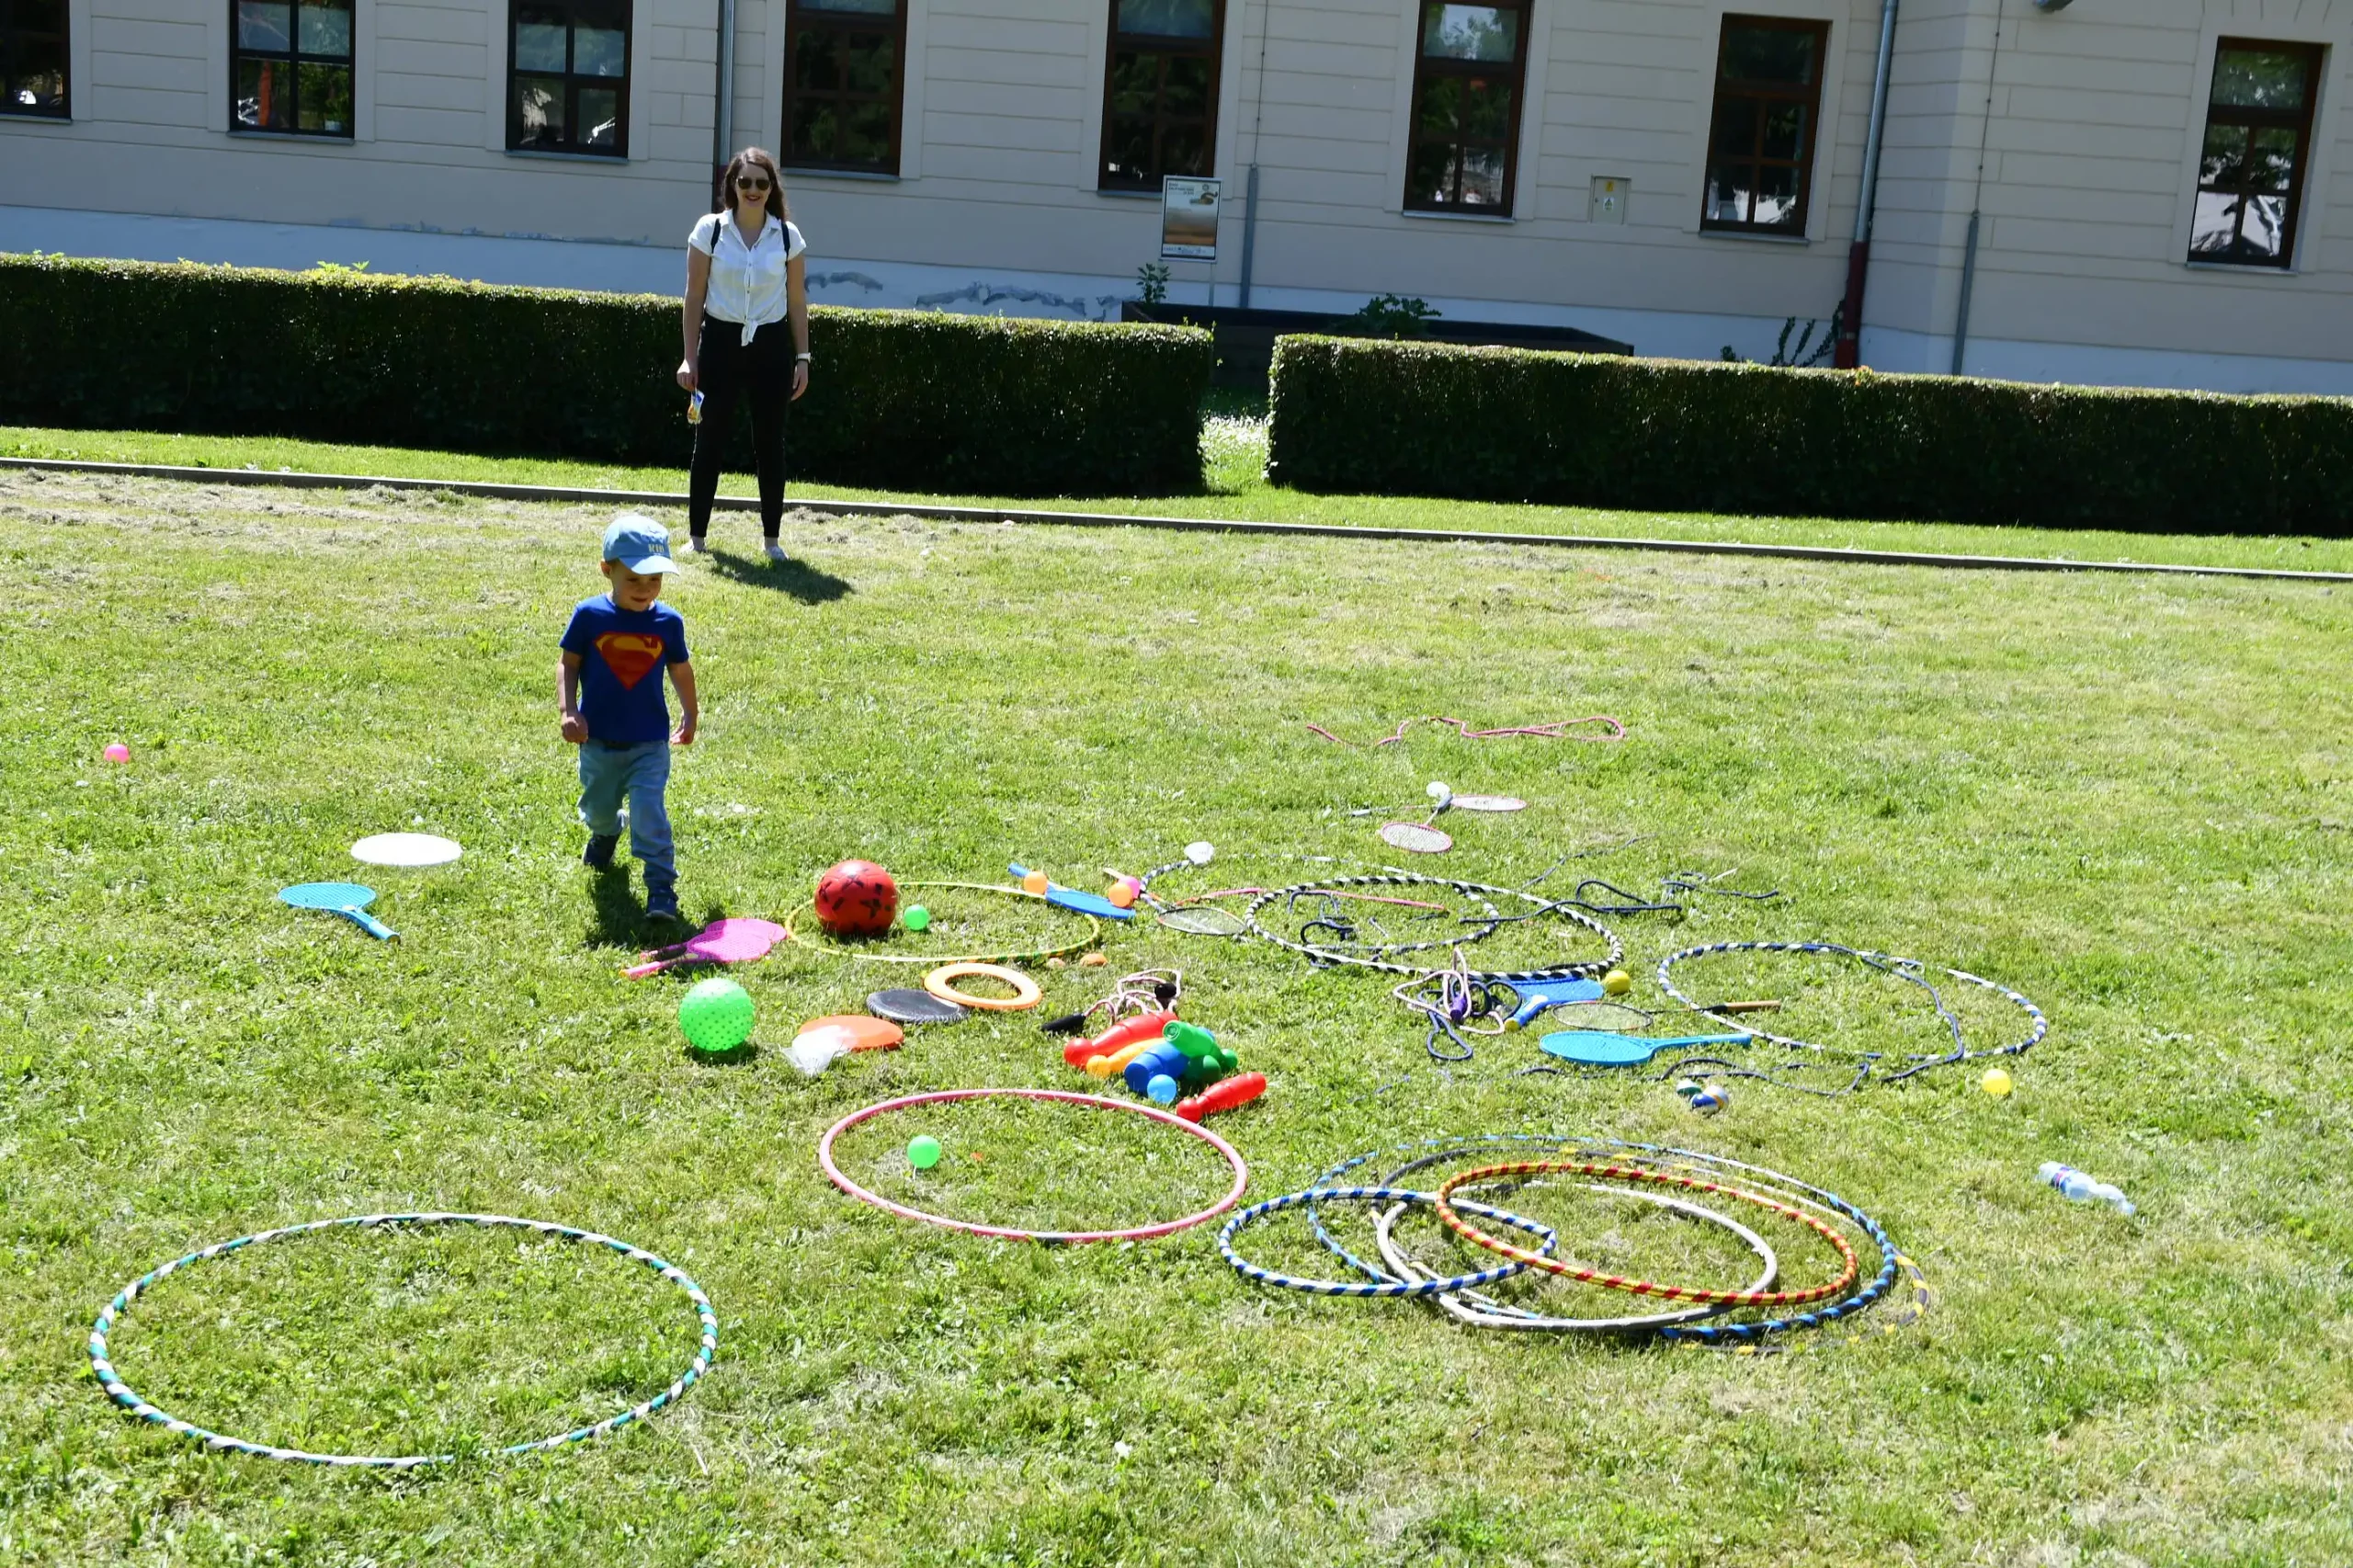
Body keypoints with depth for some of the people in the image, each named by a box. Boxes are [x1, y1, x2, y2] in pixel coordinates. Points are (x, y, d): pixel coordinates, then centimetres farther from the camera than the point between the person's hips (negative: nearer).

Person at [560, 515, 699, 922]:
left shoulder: (668, 622, -6)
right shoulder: (589, 616, -10)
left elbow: (680, 670, 9)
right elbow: (568, 664, -4)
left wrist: (690, 715, 19)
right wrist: (568, 711, -16)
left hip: (650, 743, -1)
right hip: (598, 741, 1)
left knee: (649, 812, -13)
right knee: (598, 808, 22)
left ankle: (661, 887, -10)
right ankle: (605, 833, 57)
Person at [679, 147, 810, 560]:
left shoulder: (788, 236, 1)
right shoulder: (709, 229, -2)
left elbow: (797, 301, 6)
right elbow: (695, 297, 0)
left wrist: (802, 357, 2)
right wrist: (689, 357, -4)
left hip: (770, 344, 1)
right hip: (720, 340, -1)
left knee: (770, 442, 4)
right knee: (709, 440, 3)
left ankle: (772, 538, 12)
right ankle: (696, 535, 11)